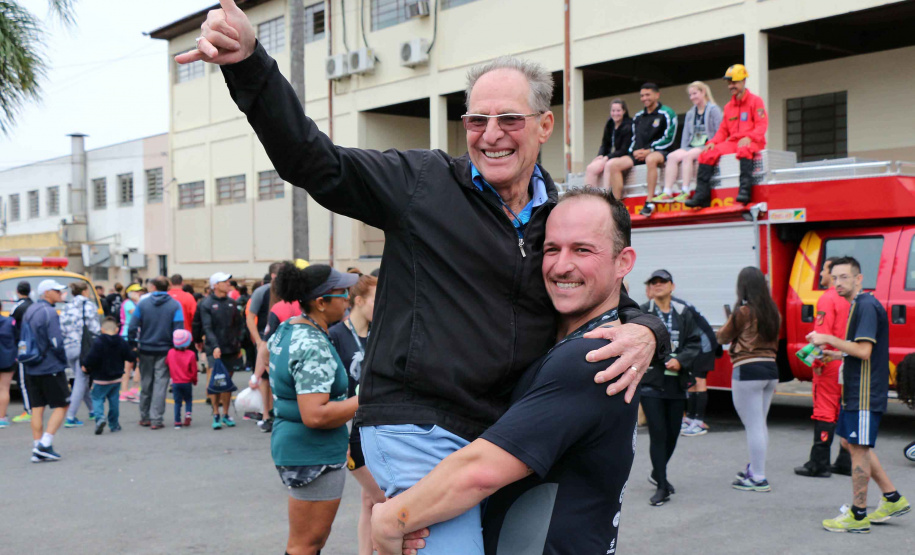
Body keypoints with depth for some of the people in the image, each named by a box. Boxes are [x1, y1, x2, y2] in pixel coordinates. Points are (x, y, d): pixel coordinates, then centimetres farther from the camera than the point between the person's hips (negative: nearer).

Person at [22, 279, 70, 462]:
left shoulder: (28, 312, 12)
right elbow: (57, 343, -18)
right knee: (61, 406, 2)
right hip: (51, 369, -8)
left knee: (37, 408, 9)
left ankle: (37, 448, 9)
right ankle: (45, 444, -7)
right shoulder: (50, 313, -14)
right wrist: (63, 360, -4)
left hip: (31, 370, 8)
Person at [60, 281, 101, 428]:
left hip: (68, 348, 6)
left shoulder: (66, 308, 11)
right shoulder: (89, 306, -5)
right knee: (81, 382, -3)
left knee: (81, 380, 19)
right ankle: (70, 418, -9)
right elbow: (93, 328, -10)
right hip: (84, 348, -6)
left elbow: (61, 329, 8)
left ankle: (92, 410, 32)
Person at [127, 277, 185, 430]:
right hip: (165, 350, -1)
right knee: (160, 385, 0)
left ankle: (145, 417, 22)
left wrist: (132, 346, 6)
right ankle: (156, 420, -3)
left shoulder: (143, 304, -1)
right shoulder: (175, 305, -4)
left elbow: (132, 328, -3)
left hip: (146, 350, 2)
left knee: (146, 384, 14)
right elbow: (178, 331, -7)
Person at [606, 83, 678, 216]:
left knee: (651, 159, -42)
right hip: (639, 154, 6)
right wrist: (634, 151, -1)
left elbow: (668, 139, -9)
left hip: (660, 152, -6)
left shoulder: (666, 114, 0)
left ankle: (649, 202, -38)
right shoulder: (638, 117, 19)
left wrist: (649, 151, -16)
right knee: (615, 164, -16)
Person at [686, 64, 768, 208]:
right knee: (707, 154, -17)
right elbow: (723, 130, 20)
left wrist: (749, 138, -24)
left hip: (751, 142, -5)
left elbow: (762, 125, -7)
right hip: (732, 142, 6)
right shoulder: (728, 106, 21)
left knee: (744, 150, -41)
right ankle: (702, 195, -21)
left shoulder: (755, 101, 3)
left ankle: (745, 190, -45)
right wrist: (713, 142, 1)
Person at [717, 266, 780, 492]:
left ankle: (759, 478, 1)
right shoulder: (773, 312, 8)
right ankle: (755, 469, 29)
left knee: (753, 426, -3)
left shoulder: (743, 312, -12)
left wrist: (729, 322, 16)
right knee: (760, 424, 18)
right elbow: (774, 343, 14)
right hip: (771, 369, 8)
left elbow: (723, 337, -1)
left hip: (747, 370, -7)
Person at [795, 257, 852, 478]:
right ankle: (847, 462, 17)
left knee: (824, 412, -3)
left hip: (830, 366, -7)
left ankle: (819, 464, 0)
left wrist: (817, 362, -14)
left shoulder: (828, 298, -13)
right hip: (849, 365, 8)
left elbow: (823, 334, -19)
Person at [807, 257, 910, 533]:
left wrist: (829, 340, -17)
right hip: (855, 391, 11)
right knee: (852, 443, 17)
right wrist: (836, 354, 15)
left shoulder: (867, 306, -17)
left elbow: (864, 351, -24)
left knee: (858, 448, -3)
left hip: (865, 392, -11)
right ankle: (893, 499, 26)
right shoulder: (858, 306, 16)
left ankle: (858, 517, 6)